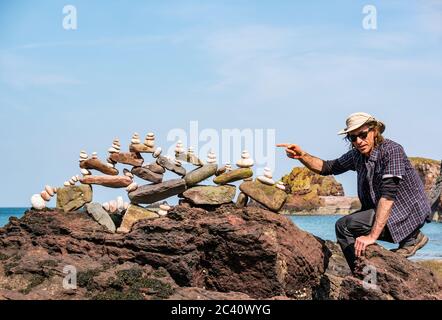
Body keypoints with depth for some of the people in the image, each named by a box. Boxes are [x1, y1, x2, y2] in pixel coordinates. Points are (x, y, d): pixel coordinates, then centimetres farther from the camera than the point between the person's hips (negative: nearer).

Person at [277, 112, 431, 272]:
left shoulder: (391, 150, -20)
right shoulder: (357, 155, 4)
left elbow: (388, 194, -29)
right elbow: (328, 167, 13)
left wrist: (372, 236, -35)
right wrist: (302, 155, -7)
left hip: (410, 211, -9)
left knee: (345, 226, -16)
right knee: (342, 226, 9)